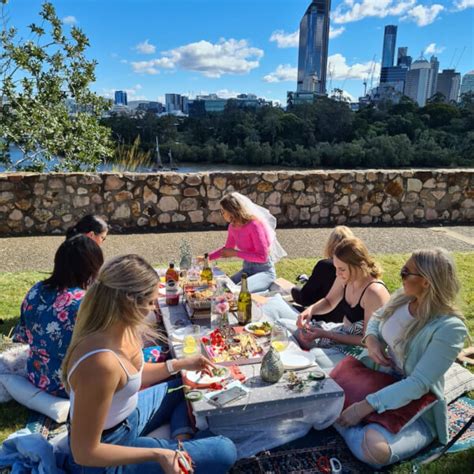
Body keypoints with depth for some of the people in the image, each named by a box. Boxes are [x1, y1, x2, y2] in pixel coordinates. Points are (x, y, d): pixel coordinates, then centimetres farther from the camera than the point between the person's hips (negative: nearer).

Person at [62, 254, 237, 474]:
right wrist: (157, 454, -27)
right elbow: (85, 453, -27)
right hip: (106, 454, -8)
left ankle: (181, 443, 11)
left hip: (128, 415, 8)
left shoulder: (121, 327, -12)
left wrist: (181, 364, 5)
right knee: (225, 452, -9)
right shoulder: (101, 363, -38)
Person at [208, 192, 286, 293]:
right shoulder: (233, 226, 0)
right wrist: (208, 257, 11)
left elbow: (262, 256, -22)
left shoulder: (254, 225, -21)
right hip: (247, 269, 6)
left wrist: (235, 253, -19)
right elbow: (228, 248, 20)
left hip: (265, 271, -6)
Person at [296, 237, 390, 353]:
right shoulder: (345, 278, -10)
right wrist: (311, 309, -12)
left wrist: (324, 334, -26)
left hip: (360, 348, -7)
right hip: (346, 331, 7)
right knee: (300, 334, 1)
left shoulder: (374, 293, -31)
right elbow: (329, 302, 10)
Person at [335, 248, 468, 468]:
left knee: (375, 450, -31)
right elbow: (376, 318, 14)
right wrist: (371, 341, -10)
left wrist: (365, 407, -32)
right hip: (375, 379, 6)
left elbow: (417, 385, -30)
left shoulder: (449, 328, -27)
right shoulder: (403, 296, -6)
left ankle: (348, 427, -5)